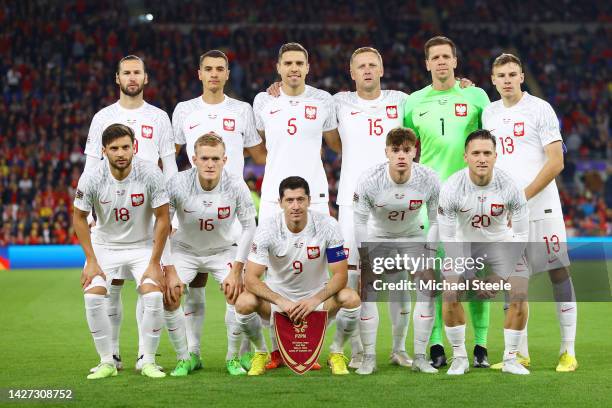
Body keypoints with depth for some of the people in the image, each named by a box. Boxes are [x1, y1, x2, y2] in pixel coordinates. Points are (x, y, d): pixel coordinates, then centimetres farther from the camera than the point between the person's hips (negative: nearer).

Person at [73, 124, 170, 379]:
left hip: (143, 245, -1)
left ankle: (148, 361, -3)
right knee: (92, 296, -18)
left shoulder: (150, 174, -22)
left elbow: (162, 219, -13)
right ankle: (107, 362, -3)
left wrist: (154, 263, -14)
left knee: (154, 296, -20)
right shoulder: (92, 177, -19)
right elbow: (79, 218, -5)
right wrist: (91, 261, -10)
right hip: (105, 245, 1)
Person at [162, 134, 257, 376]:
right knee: (168, 296, -19)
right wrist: (169, 271, -21)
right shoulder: (177, 184, -25)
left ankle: (233, 358, 1)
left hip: (222, 250, 0)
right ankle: (186, 358, 0)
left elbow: (249, 227, -11)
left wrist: (237, 270, -15)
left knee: (236, 293, -20)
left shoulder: (236, 186, -23)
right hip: (184, 249, 0)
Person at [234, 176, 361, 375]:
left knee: (351, 298, -29)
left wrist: (315, 300, -32)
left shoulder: (327, 226, -17)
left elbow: (340, 275, -15)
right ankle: (261, 352, 1)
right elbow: (251, 278, -22)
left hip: (317, 295, 0)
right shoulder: (267, 228, -18)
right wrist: (281, 302, -36)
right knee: (244, 303, -30)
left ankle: (336, 353, -1)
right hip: (277, 294, 0)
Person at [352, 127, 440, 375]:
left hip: (412, 236, 1)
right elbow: (359, 221, -17)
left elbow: (436, 221, -11)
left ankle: (419, 357, 1)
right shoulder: (369, 180, -29)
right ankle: (369, 357, -4)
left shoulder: (429, 180, -24)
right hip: (377, 237, -1)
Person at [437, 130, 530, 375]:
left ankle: (510, 359, 1)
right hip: (464, 245, 0)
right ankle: (459, 358, 1)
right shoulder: (451, 189, -26)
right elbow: (448, 237, -16)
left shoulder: (509, 186, -25)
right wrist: (470, 280, -18)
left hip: (502, 243, 0)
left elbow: (521, 235, -15)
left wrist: (500, 277, -17)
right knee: (450, 295, -18)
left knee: (520, 295, -17)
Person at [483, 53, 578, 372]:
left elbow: (556, 162, -10)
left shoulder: (540, 109, -5)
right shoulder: (489, 113, 11)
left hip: (541, 206, -5)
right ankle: (520, 354, 12)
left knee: (558, 271, -4)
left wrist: (523, 197, -14)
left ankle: (568, 351, 1)